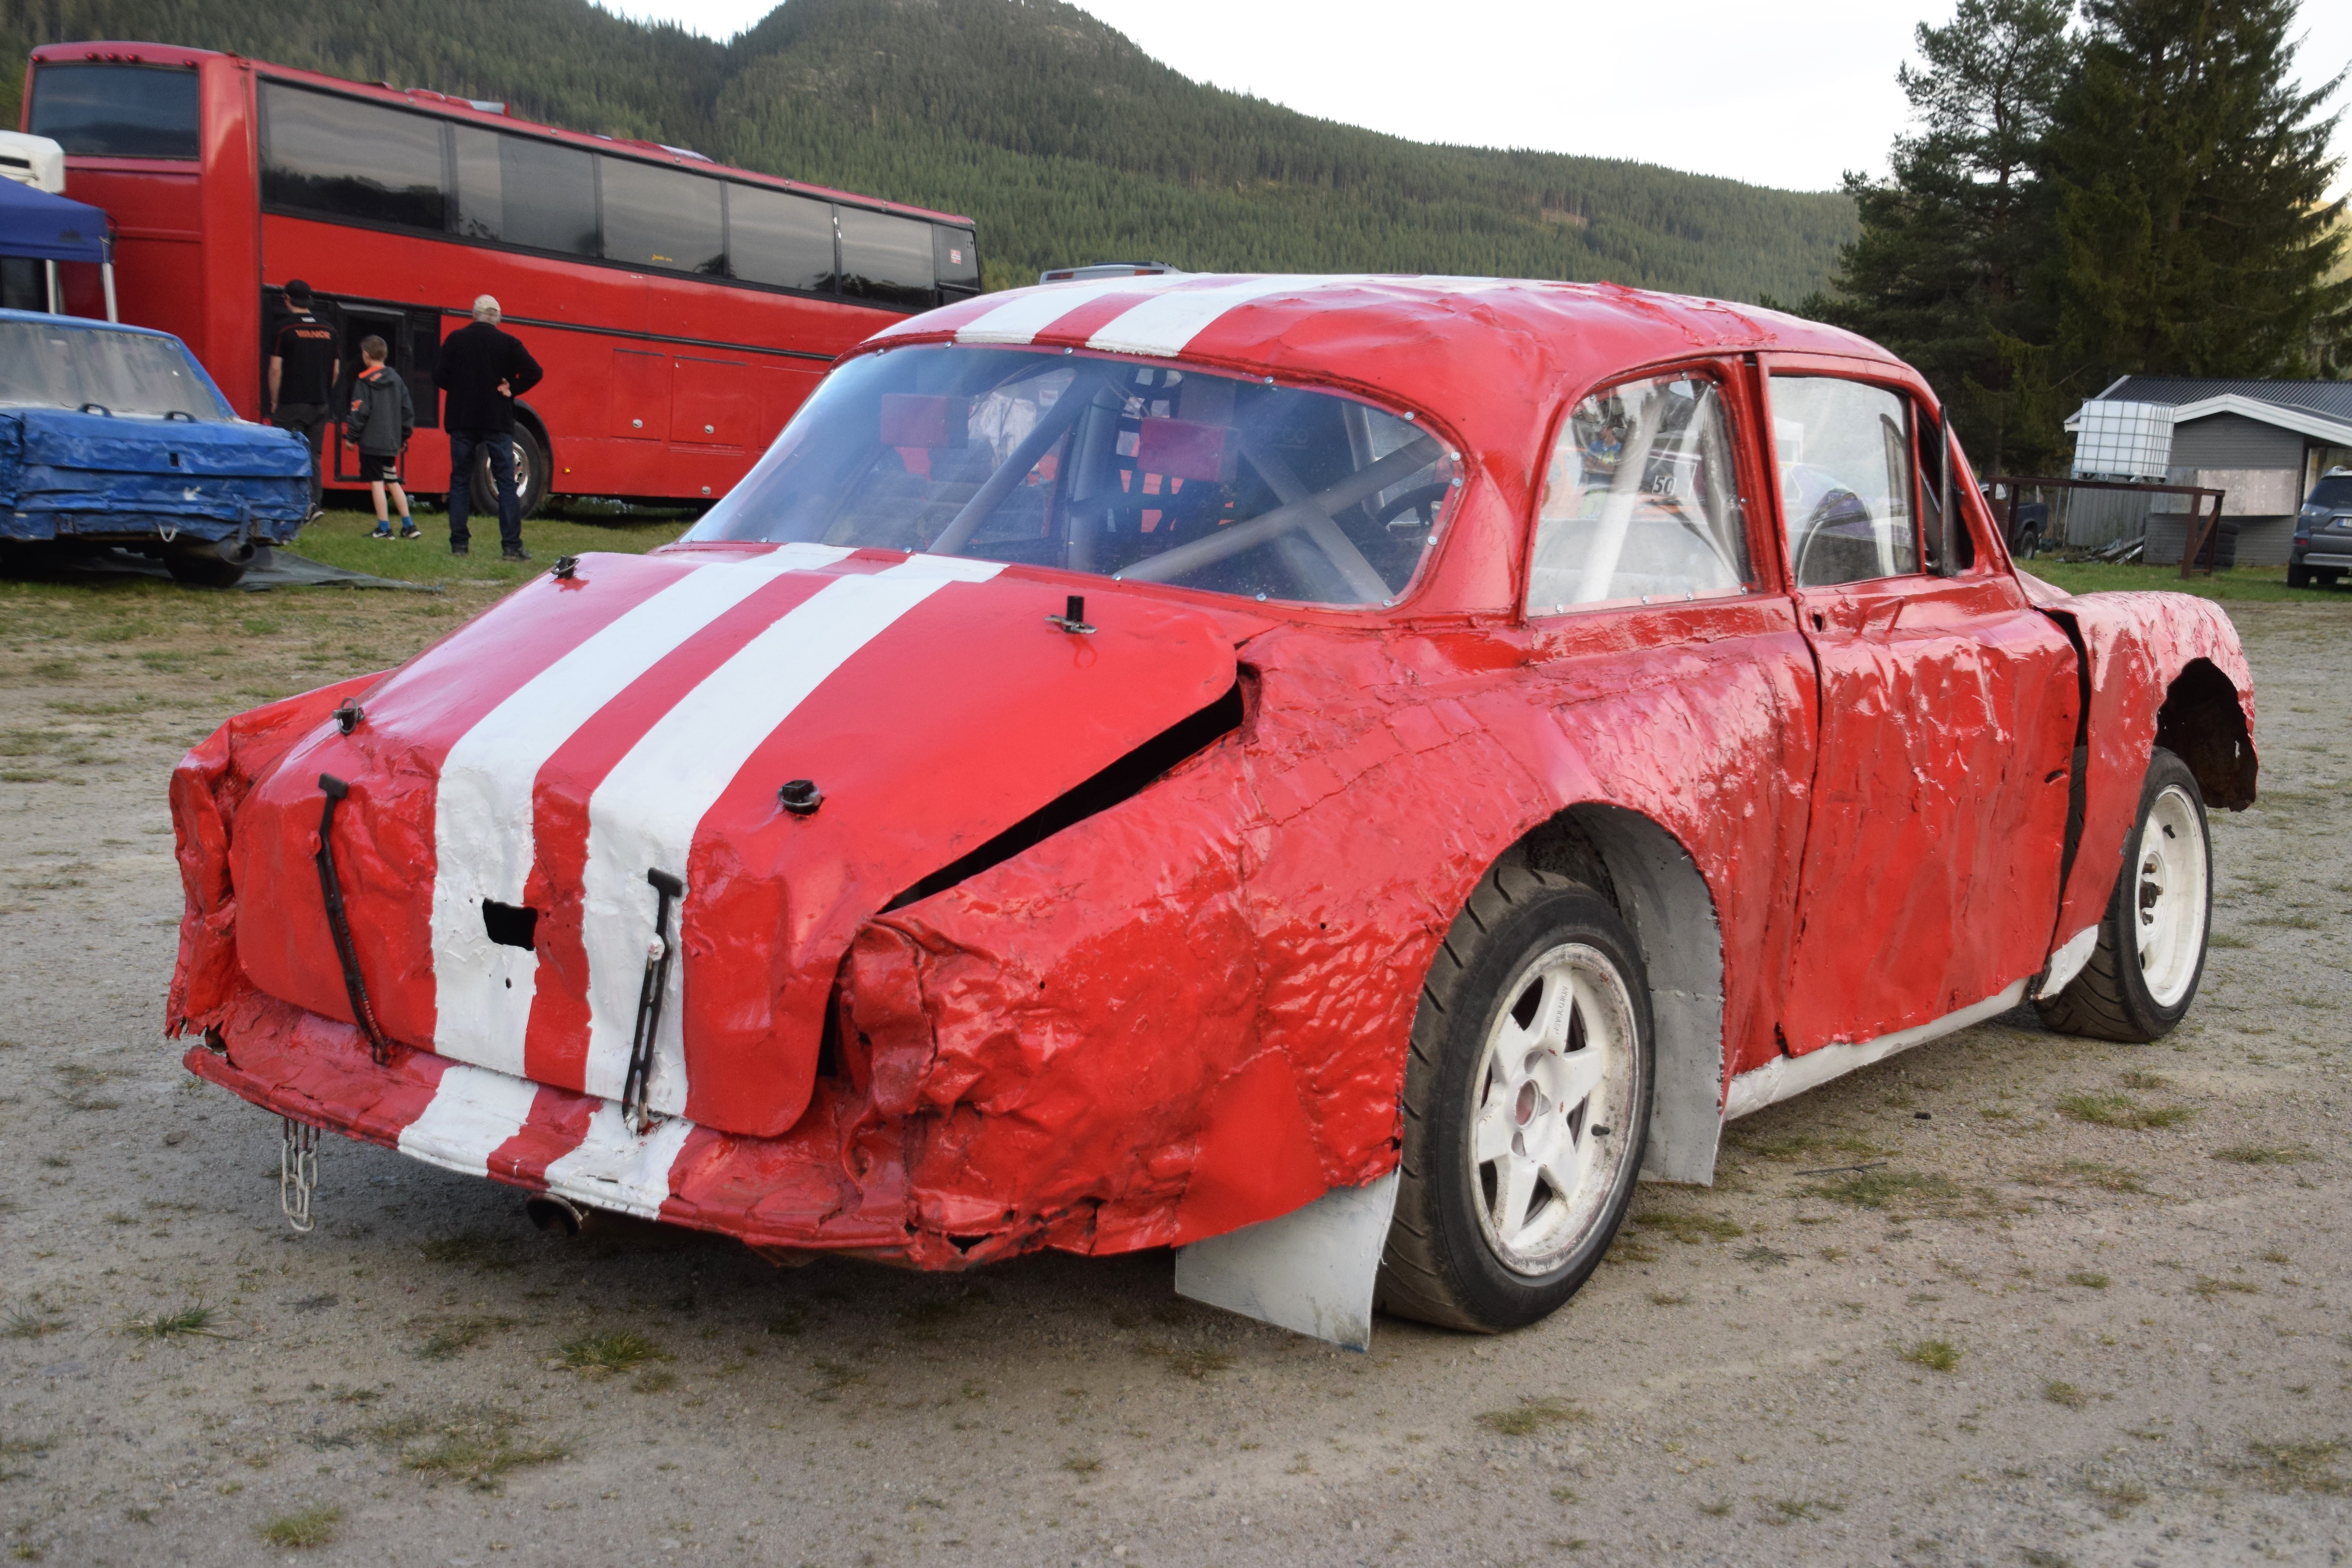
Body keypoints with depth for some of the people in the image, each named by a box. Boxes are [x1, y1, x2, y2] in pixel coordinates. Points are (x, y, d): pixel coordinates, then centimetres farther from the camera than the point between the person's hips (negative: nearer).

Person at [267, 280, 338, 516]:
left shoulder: (284, 328, -6)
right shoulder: (328, 330, 9)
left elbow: (276, 368, -8)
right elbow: (336, 369, 10)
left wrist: (275, 402, -1)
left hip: (292, 405, -5)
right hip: (320, 405, 5)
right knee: (313, 456, 10)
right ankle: (314, 503, 1)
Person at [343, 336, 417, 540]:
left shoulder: (364, 382, -10)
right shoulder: (396, 380, 8)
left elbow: (359, 413, -12)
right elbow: (408, 411, 13)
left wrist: (351, 437, -2)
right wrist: (403, 437, 22)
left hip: (371, 442, -6)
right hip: (392, 443, 6)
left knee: (376, 482, -2)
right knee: (393, 481, 15)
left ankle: (384, 528, -3)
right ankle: (408, 526, 12)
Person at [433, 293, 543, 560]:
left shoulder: (456, 340, 0)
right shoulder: (508, 343, -3)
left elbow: (439, 377, -4)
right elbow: (534, 372, -12)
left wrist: (459, 388, 13)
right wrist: (511, 390, -1)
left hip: (462, 421, 1)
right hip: (497, 422, -1)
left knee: (460, 482, 9)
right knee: (506, 483, 2)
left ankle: (458, 545, 7)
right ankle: (512, 546, -4)